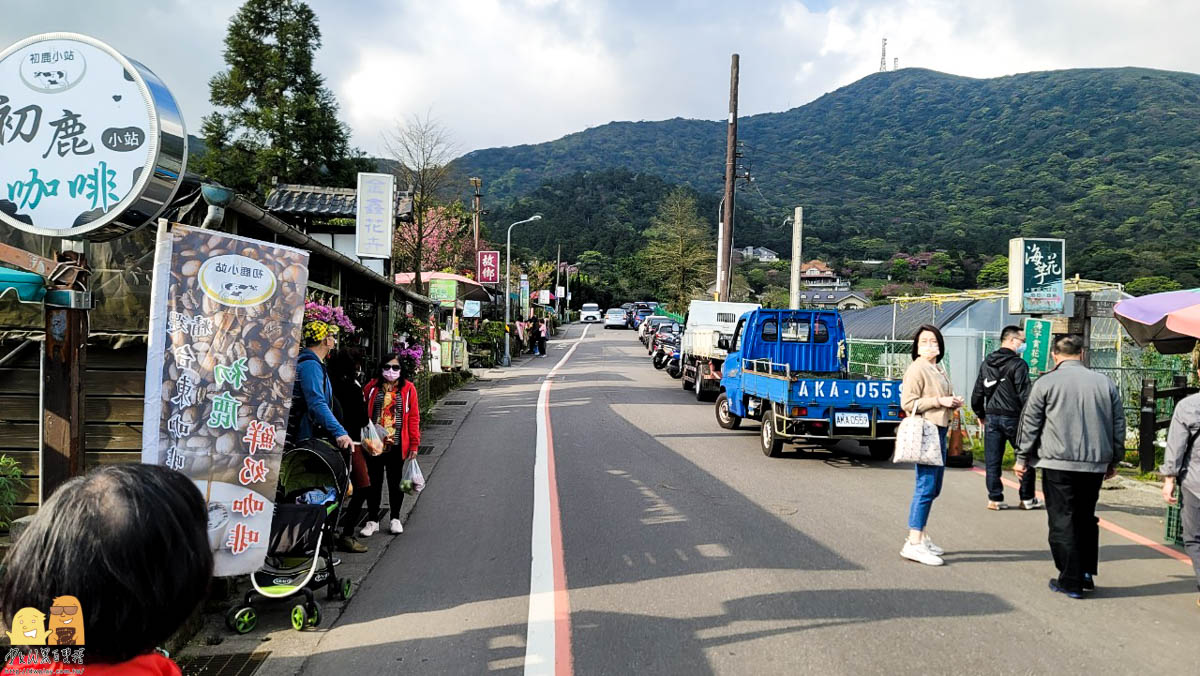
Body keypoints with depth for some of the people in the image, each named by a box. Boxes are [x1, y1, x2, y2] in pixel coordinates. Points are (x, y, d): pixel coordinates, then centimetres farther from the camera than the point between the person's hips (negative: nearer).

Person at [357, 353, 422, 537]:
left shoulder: (408, 388, -1)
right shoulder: (372, 387, 3)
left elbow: (413, 417, -1)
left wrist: (414, 444, -4)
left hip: (397, 445, -1)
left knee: (395, 483, 12)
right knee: (374, 483, 9)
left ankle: (395, 519, 26)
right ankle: (372, 521, 20)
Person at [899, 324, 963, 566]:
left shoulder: (939, 369, 18)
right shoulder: (917, 369, -10)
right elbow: (908, 403, -17)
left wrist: (953, 402, 12)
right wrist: (939, 401, -18)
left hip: (940, 430, 10)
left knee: (933, 488, 14)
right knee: (926, 487, -11)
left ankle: (920, 536, 23)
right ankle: (914, 543, -10)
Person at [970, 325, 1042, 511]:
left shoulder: (986, 363, 10)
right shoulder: (1018, 364, -9)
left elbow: (977, 393, 14)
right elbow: (1024, 394, -14)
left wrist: (981, 415, 23)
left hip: (991, 417, 5)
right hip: (1012, 417, -5)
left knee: (992, 460, 6)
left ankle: (995, 498, 7)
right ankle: (1027, 498, 14)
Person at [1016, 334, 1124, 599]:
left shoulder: (1046, 383, -5)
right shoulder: (1105, 382, 7)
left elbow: (1030, 423, -3)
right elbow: (1119, 425, 13)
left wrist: (1022, 458, 7)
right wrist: (1113, 461, 23)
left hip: (1058, 463, -4)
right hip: (1096, 464, 4)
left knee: (1062, 521, 2)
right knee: (1086, 519, 19)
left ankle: (1071, 581, 4)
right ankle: (1087, 573, 23)